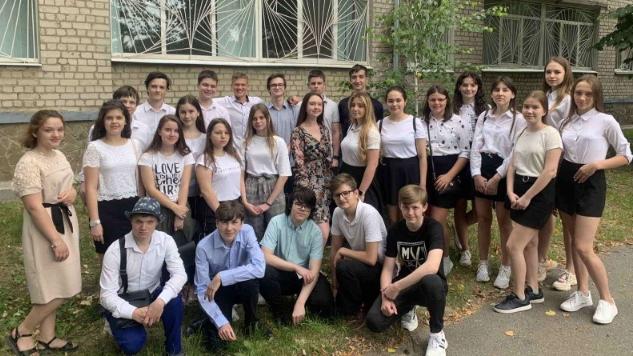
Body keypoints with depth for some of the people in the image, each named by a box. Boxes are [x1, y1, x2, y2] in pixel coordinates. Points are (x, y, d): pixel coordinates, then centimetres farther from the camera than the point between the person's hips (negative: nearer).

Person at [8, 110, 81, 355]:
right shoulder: (29, 163, -18)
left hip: (65, 222, 9)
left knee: (59, 287, 14)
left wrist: (72, 193, -4)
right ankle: (21, 332, 15)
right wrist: (56, 239, -23)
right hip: (45, 228, -9)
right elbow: (34, 207, -22)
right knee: (56, 289, -5)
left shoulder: (59, 156, 8)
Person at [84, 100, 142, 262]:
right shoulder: (95, 148, -6)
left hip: (132, 207, 4)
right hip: (106, 209, -3)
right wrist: (95, 221, -14)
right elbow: (91, 188, -9)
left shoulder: (135, 145, 7)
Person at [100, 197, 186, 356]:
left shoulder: (165, 241, -16)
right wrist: (134, 313, -35)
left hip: (151, 295, 2)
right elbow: (107, 295, -20)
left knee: (174, 301, -30)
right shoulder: (115, 251, -22)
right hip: (123, 303, -2)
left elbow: (180, 274, -24)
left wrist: (160, 301, -41)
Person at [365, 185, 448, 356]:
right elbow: (388, 268, -4)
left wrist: (396, 287, -33)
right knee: (374, 322, -19)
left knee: (431, 281, -42)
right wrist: (386, 297, -22)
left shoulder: (433, 227, -20)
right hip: (404, 285, 4)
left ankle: (437, 334, -15)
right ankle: (408, 307, 14)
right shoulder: (395, 230, -4)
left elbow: (432, 266, -36)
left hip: (429, 284, -4)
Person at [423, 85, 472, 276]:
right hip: (428, 172, 4)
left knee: (437, 220, -6)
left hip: (450, 173, -4)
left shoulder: (459, 121, -5)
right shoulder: (422, 122, 7)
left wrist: (449, 175, -14)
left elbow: (465, 152, -6)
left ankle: (444, 260, 14)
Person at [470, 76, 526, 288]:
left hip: (503, 171, -4)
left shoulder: (518, 119, -4)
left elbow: (515, 152, -10)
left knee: (504, 221, 3)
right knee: (483, 218, 10)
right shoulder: (483, 117, 9)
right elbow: (475, 147, 3)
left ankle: (506, 267, 16)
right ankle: (483, 263, 23)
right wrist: (476, 174, -9)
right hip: (482, 169, 4)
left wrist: (497, 177, -15)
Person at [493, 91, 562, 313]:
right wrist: (511, 192, -6)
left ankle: (519, 297, 6)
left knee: (513, 245, -8)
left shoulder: (550, 134, -12)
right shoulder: (521, 134, 10)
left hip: (539, 193, -7)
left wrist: (527, 197, -16)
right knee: (529, 243, 15)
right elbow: (512, 166, 9)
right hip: (519, 190, 7)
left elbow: (550, 171, -18)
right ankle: (533, 290, 28)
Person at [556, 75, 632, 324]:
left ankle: (607, 300, 9)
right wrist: (553, 189, 6)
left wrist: (596, 164, -18)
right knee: (575, 243, 12)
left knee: (584, 247, -9)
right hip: (566, 182, 5)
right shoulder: (567, 122, 7)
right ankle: (582, 293, 25)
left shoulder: (606, 121, -7)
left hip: (591, 184, -5)